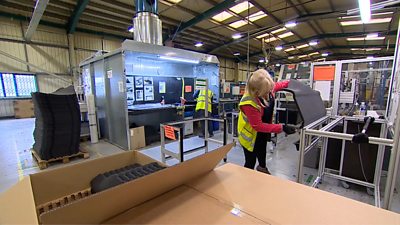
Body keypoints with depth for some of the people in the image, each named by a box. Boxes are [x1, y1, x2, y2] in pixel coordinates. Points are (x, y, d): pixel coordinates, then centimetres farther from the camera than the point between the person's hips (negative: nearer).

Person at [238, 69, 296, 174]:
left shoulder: (267, 87, -18)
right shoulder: (248, 103, -39)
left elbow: (278, 85, 9)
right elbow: (258, 125, -32)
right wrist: (282, 128, -33)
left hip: (263, 132, 8)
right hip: (251, 135, -8)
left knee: (262, 153, 33)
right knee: (251, 163, 2)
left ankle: (262, 167, 62)